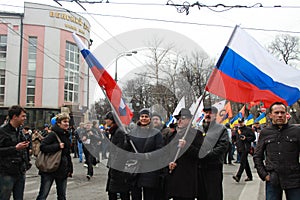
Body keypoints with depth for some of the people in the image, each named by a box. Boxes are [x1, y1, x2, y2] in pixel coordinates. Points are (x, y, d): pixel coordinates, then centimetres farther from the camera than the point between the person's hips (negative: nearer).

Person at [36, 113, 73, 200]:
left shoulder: (66, 135, 13)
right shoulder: (53, 134, -10)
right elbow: (42, 147, -20)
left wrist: (70, 169, 14)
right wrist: (58, 146, -23)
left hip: (62, 171, 7)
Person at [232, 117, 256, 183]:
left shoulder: (248, 129, -3)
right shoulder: (238, 130, 17)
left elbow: (253, 137, -5)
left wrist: (246, 138, -15)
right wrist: (237, 145, 18)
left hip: (246, 148, -7)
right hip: (240, 148, 7)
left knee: (242, 162, -15)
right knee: (245, 163, 13)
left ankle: (238, 176, -24)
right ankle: (250, 176, 23)